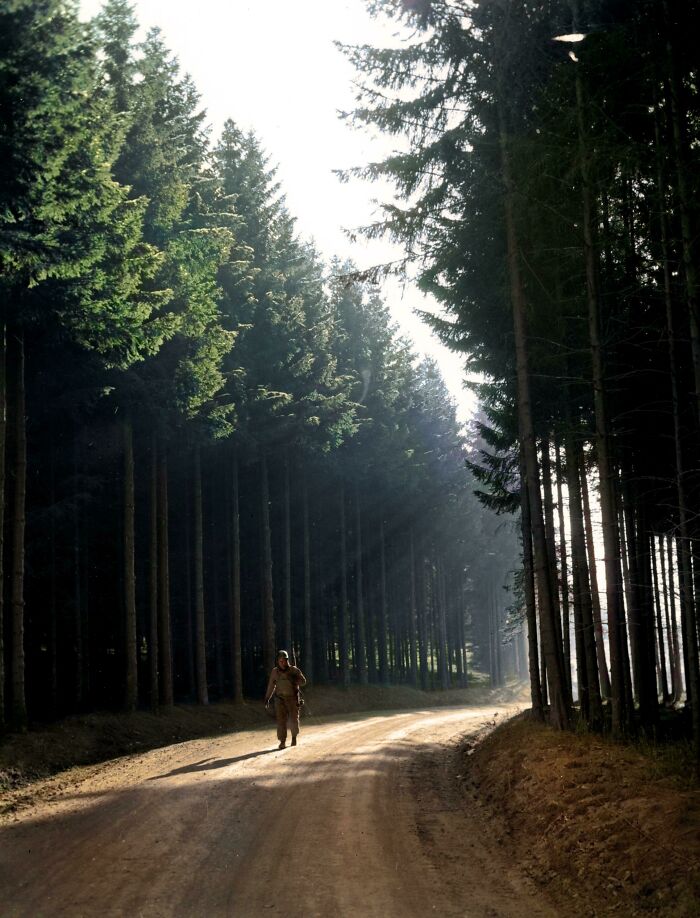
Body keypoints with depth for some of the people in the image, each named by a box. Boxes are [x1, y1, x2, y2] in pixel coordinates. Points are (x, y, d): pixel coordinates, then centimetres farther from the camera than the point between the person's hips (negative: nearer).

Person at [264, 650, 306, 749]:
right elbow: (271, 685, 13)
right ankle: (282, 742, -6)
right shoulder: (275, 672, 1)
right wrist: (267, 698, 17)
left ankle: (294, 737, 30)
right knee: (281, 720, -8)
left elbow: (303, 681, -7)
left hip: (293, 699, -1)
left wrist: (294, 679, -26)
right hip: (280, 699, 1)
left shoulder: (294, 670, -6)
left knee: (294, 719, 4)